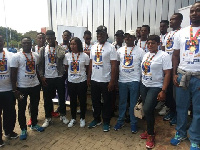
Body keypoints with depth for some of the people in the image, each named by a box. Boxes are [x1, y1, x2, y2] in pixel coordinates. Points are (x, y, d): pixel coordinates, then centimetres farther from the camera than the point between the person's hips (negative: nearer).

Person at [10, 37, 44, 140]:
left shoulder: (36, 55, 4)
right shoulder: (16, 56, -9)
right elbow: (13, 74, -9)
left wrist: (40, 80, 8)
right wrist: (14, 90, -12)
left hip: (35, 86, 4)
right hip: (22, 87, -4)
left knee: (35, 106, 17)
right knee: (22, 109, 9)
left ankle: (34, 124, 37)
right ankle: (23, 129, 27)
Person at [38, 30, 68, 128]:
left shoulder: (60, 48, 2)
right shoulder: (43, 50, 6)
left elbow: (61, 56, -22)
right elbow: (40, 64, 5)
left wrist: (56, 47, -7)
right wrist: (41, 76, -3)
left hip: (59, 77, -1)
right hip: (47, 78, 1)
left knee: (62, 97, 8)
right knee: (47, 99, 9)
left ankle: (62, 115, 27)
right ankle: (48, 118, 24)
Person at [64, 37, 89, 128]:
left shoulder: (84, 56, -7)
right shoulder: (67, 55, 0)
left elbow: (87, 69, 3)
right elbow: (66, 68, 11)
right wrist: (71, 74, 8)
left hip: (82, 81, -2)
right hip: (71, 81, 2)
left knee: (82, 100, 8)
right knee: (72, 100, 13)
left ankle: (82, 118, 27)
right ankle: (73, 118, 30)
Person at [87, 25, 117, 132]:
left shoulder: (111, 47, -8)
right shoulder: (93, 47, 9)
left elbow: (113, 65, -11)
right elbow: (91, 63, 13)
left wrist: (112, 81, -15)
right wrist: (89, 77, 10)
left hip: (105, 80, -5)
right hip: (94, 79, 5)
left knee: (106, 102, 8)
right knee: (95, 101, 16)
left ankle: (106, 122, 25)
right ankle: (96, 119, 35)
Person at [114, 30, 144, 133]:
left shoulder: (140, 51, 0)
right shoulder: (120, 50, 9)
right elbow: (117, 64, 14)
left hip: (134, 81, -3)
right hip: (122, 80, 3)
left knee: (133, 103, 6)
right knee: (122, 102, 13)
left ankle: (133, 123, 21)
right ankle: (120, 121, 28)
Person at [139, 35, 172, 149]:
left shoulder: (164, 56, -10)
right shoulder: (146, 55, 9)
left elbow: (167, 74, -13)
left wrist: (163, 91, -17)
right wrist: (141, 83, 12)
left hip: (156, 87, -6)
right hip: (144, 86, 6)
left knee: (147, 109, -13)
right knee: (148, 110, 12)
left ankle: (151, 135, 8)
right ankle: (150, 130, 32)